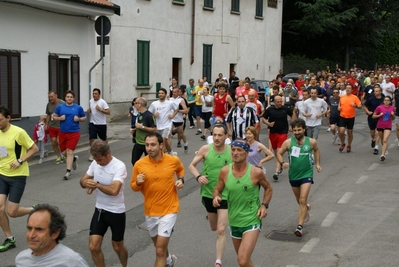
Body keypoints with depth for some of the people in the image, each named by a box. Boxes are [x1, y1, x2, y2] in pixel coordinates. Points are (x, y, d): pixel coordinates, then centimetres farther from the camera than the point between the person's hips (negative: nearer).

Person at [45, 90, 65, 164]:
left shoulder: (62, 103, -13)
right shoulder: (49, 104, 5)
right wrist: (46, 124, 15)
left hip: (61, 127, -5)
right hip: (52, 127, 5)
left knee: (59, 142, -10)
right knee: (53, 142, 5)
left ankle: (62, 156, 12)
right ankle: (59, 157, 20)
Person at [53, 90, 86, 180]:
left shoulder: (78, 108, 0)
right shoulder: (60, 107, 3)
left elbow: (84, 117, 9)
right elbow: (54, 116, 9)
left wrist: (78, 119, -11)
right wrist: (60, 118, -11)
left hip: (74, 133, -3)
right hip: (63, 132, 3)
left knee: (69, 151, -10)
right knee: (64, 152, 10)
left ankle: (68, 171, -4)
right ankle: (74, 158, 42)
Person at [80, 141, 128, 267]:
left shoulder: (119, 166, -23)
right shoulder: (95, 163, -2)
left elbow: (114, 190, -34)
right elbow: (83, 180, 4)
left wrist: (96, 184, -24)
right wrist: (86, 183, -20)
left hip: (116, 212, -5)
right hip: (99, 210, 5)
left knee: (118, 247, 14)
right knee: (93, 247, -1)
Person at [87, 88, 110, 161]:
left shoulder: (103, 102, -14)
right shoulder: (90, 101, 3)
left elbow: (108, 112, -18)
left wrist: (100, 109, -29)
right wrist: (88, 110, -2)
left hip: (101, 124, -3)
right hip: (92, 123, 3)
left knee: (104, 139, 14)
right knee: (91, 139, -7)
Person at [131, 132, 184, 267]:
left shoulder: (173, 160, -10)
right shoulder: (139, 164, -11)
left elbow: (180, 169, 15)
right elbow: (134, 187, 3)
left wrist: (181, 180, -4)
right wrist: (138, 183, -19)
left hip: (169, 210, -3)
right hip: (150, 212, 3)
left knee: (160, 251, -10)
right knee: (159, 245, 24)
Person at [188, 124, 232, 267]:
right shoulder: (205, 149, -10)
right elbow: (191, 165, -2)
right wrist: (198, 177, -19)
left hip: (225, 195, -2)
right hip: (208, 193, 2)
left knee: (221, 230, -9)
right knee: (214, 227, 22)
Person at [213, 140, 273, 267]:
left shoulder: (256, 172, -13)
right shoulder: (225, 171, -6)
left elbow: (268, 188, 5)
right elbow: (217, 190, 8)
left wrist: (264, 205, -9)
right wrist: (216, 197, -15)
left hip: (252, 222, -4)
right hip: (234, 222, 4)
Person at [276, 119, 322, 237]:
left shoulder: (311, 142, -7)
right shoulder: (288, 142, -10)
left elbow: (316, 150, 15)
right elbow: (279, 153, 0)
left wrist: (317, 164, 11)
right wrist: (282, 163, -18)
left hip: (306, 174, -2)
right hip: (293, 175, 2)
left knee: (302, 200, -15)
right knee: (299, 201, 20)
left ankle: (300, 226, -15)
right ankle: (307, 207, 55)